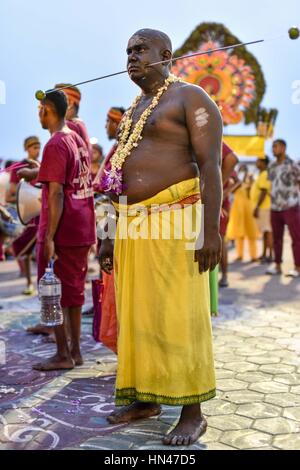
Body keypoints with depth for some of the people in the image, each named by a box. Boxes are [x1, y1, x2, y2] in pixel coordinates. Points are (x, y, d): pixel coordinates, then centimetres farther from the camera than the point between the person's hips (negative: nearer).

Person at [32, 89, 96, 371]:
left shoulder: (55, 145, -14)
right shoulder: (79, 140, 12)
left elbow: (56, 193, -20)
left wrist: (49, 237, -18)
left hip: (60, 232, -8)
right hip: (82, 230, 8)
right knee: (73, 290, 14)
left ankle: (63, 355, 8)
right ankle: (75, 351, 22)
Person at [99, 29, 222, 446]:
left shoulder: (190, 98, -2)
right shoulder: (135, 111, 23)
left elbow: (211, 164, -12)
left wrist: (211, 228, -22)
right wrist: (113, 236, 18)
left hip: (175, 224, -8)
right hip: (134, 227, 8)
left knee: (180, 317, -6)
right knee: (137, 313, 10)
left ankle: (193, 413, 5)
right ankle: (146, 399, 23)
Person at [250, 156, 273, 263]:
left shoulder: (265, 175, -13)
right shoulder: (262, 175, 18)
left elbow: (264, 192, -20)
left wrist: (257, 207, -22)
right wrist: (256, 207, 21)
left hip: (264, 207, -10)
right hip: (262, 208, 10)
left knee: (267, 231, -9)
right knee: (264, 231, 13)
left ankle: (270, 256, -9)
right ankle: (264, 254, 18)